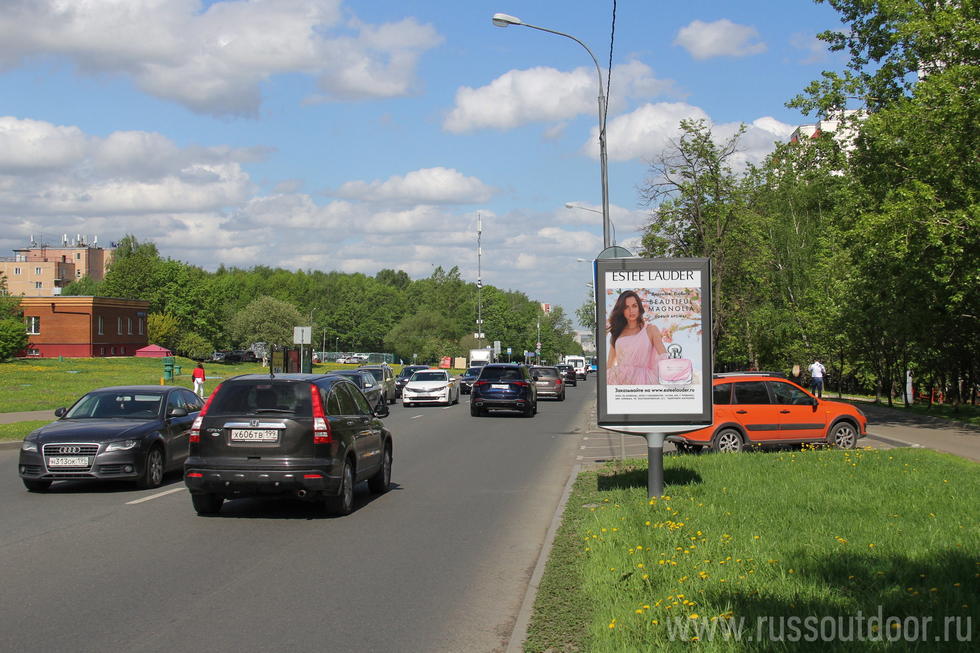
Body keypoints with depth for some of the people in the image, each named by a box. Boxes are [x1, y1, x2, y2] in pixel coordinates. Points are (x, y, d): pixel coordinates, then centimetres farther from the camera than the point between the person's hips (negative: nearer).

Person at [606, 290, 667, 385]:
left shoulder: (651, 330, 9)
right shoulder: (616, 332, 17)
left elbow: (664, 355, -2)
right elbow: (610, 363, 18)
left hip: (641, 380, -2)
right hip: (618, 379, 2)